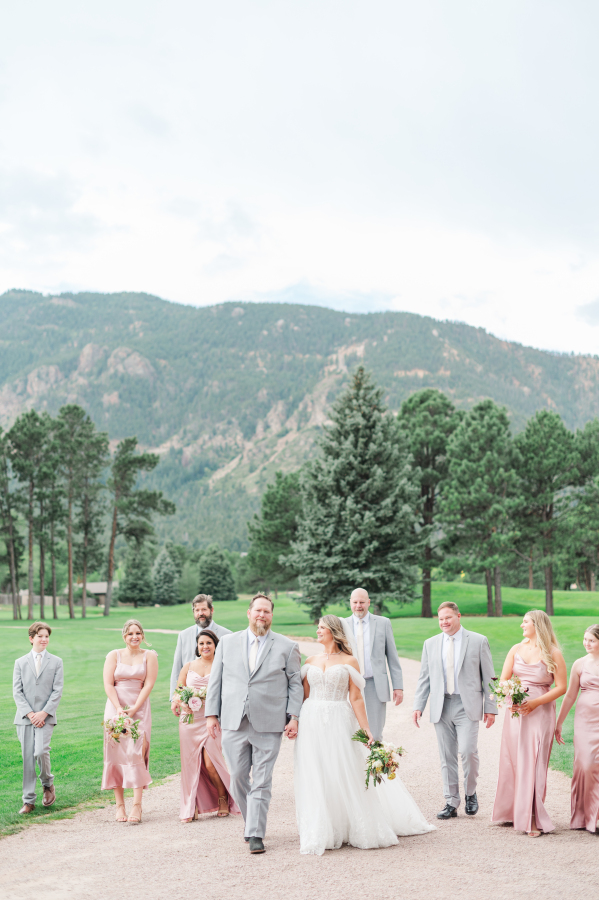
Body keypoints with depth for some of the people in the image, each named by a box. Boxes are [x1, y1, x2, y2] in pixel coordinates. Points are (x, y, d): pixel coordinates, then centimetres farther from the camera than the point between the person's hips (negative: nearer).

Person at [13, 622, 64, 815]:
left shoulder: (56, 662, 6)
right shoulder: (20, 663, 9)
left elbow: (57, 691, 0)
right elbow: (17, 692, 4)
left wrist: (44, 713, -11)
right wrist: (29, 713, -9)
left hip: (45, 717, -2)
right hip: (24, 717, 2)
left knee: (41, 752, -18)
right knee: (27, 757, 1)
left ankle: (48, 784, 11)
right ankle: (28, 801, 10)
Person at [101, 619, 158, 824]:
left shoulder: (149, 656, 6)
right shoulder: (114, 655, 8)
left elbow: (149, 684, -2)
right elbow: (108, 685, 0)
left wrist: (134, 709, -11)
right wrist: (118, 709, -12)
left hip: (140, 709, -1)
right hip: (115, 709, 1)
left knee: (136, 753, -12)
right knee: (116, 753, -2)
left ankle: (137, 806, -15)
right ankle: (120, 806, 2)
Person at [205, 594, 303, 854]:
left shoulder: (287, 647, 6)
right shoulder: (227, 643, 10)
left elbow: (295, 684, 5)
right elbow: (215, 681, 11)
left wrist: (294, 717, -4)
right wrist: (211, 714, 4)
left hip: (268, 725, -2)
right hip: (233, 724, 2)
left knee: (262, 782, -1)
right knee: (238, 779, 6)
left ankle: (255, 835, 5)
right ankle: (251, 821, 26)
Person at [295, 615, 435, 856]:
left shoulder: (348, 661, 1)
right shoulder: (311, 662, 11)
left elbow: (356, 699, -3)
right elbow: (303, 696, 10)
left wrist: (366, 731, -8)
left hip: (339, 723, -3)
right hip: (312, 724, 3)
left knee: (347, 776, 1)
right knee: (316, 779, 3)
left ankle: (361, 829, 16)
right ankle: (321, 834, 12)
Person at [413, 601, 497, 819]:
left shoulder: (478, 641, 3)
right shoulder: (430, 644, 11)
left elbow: (488, 677, 3)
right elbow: (424, 678, 12)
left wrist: (490, 707, -2)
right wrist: (418, 706, 4)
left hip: (467, 705, -3)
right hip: (441, 707, 3)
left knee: (468, 751, -14)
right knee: (447, 756, 5)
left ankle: (470, 793, 11)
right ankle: (451, 803, 14)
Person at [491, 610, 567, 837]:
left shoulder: (553, 654, -4)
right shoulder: (516, 649, 8)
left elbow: (561, 687, -7)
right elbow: (503, 680, 7)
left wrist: (534, 703, -15)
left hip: (540, 713, -4)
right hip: (515, 711, 4)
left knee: (534, 764, -5)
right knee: (511, 761, 6)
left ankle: (533, 820, 1)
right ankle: (511, 811, 20)